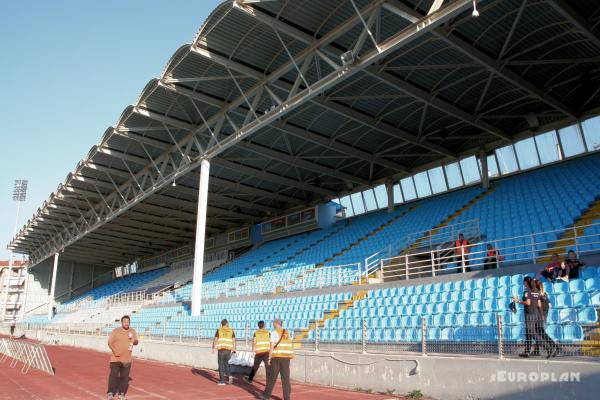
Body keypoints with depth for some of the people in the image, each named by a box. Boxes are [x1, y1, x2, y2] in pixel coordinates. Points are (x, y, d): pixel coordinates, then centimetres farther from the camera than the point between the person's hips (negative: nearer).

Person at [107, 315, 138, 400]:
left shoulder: (133, 331, 5)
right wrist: (114, 351, -19)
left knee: (124, 376, 6)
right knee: (113, 375, -5)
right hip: (116, 358, -2)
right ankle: (110, 393, 6)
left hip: (127, 359, 2)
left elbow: (136, 342, 7)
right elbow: (110, 342, -4)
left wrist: (134, 341, -18)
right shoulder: (115, 331, -3)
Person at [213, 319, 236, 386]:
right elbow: (234, 341, 1)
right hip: (228, 349, 2)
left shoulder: (219, 330, 2)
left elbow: (215, 340, -1)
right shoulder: (231, 331, 7)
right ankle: (229, 376, 0)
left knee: (221, 364, 5)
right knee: (226, 363, 20)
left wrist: (213, 348, 7)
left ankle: (222, 381, 5)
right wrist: (233, 350, 5)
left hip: (221, 349, -2)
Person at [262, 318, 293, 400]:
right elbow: (290, 346, 15)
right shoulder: (287, 333, 12)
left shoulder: (274, 333, -5)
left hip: (276, 357, -4)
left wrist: (269, 358, -6)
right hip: (286, 357, 4)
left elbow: (272, 347, -11)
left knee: (272, 377, 7)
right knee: (286, 378, 5)